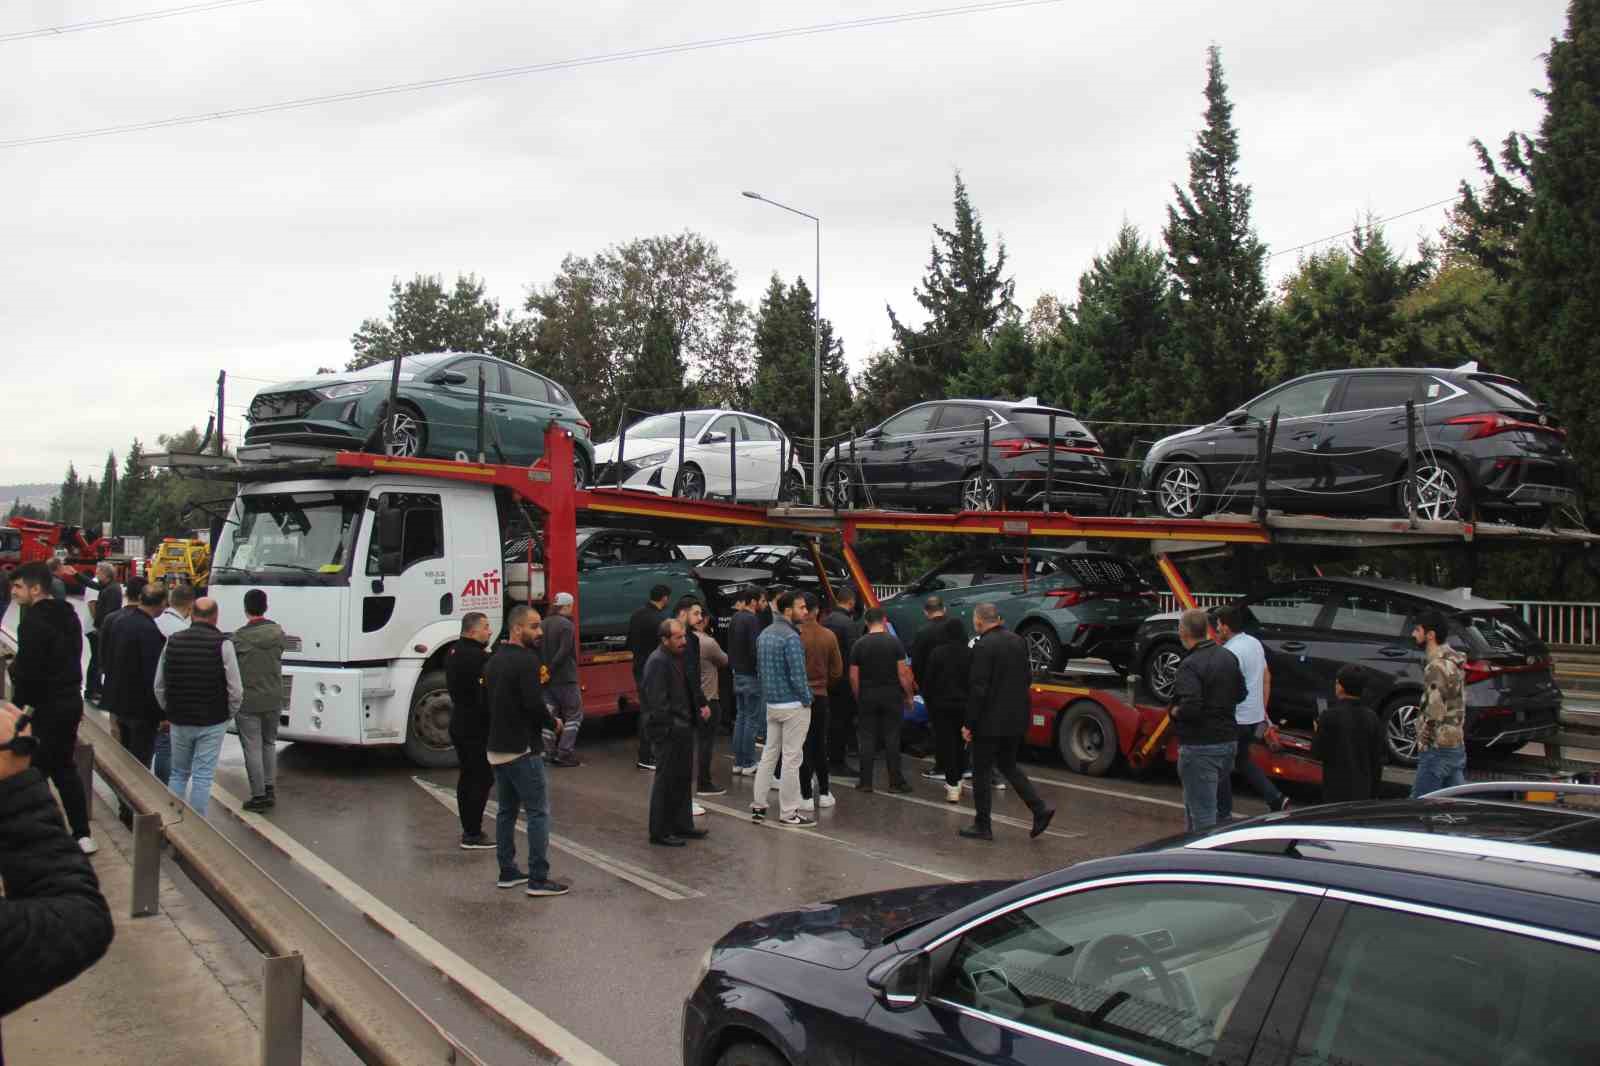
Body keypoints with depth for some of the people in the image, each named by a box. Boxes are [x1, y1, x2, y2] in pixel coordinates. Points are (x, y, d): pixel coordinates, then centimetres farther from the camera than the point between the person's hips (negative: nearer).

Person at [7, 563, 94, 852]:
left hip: (46, 707, -9)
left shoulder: (33, 622, -18)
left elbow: (28, 673, -20)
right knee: (65, 768, 17)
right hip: (71, 701, 9)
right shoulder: (68, 616, 10)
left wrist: (17, 706, -10)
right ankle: (82, 835, 19)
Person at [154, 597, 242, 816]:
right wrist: (228, 714, 6)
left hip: (179, 722, 4)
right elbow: (235, 691, -11)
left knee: (178, 773, 19)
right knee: (202, 777, 3)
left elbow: (159, 687, 8)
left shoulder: (172, 641, 1)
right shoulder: (222, 644, -12)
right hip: (212, 723, -4)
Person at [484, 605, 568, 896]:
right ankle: (538, 879, -3)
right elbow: (535, 704, -23)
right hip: (523, 750, -9)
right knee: (538, 812, -3)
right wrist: (552, 722, -5)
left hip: (497, 748, 9)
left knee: (506, 811, 16)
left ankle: (507, 873, 22)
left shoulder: (494, 660, 12)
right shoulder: (527, 660, -17)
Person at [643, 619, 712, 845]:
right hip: (668, 733, -9)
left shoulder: (680, 657, 11)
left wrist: (699, 708, 10)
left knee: (683, 778, 17)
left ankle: (682, 825, 29)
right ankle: (660, 832, 10)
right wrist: (672, 728, -21)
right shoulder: (657, 662, -18)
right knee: (666, 781, 0)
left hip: (683, 729, 10)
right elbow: (657, 702, -22)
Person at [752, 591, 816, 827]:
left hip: (771, 703, 8)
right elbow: (797, 675, -21)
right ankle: (788, 812, 5)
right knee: (792, 758, -1)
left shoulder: (764, 634, 9)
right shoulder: (791, 637, -19)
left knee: (769, 754, 15)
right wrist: (807, 700, -7)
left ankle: (758, 805, 17)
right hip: (793, 705, -8)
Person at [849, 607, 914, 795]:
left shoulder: (859, 644, 0)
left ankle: (865, 782, 7)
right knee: (892, 739, 3)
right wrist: (908, 695, 2)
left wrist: (858, 698, 10)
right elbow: (903, 672, -7)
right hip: (891, 695, -1)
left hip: (867, 696, 1)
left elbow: (853, 676, 0)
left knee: (867, 739, 6)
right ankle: (895, 782, 5)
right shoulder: (894, 642, -5)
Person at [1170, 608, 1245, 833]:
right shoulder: (1228, 657, 6)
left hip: (1200, 748, -9)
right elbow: (1240, 693, 18)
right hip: (1228, 742, 9)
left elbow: (1190, 707, -29)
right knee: (1192, 803, 24)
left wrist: (1175, 711, -10)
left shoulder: (1190, 665, -20)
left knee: (1203, 814, -1)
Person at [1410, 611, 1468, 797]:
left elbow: (1434, 713, -22)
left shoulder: (1437, 666, -18)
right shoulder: (1453, 661, 14)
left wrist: (1422, 743, -8)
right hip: (1458, 747, 10)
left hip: (1437, 749, -10)